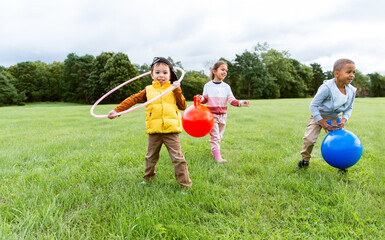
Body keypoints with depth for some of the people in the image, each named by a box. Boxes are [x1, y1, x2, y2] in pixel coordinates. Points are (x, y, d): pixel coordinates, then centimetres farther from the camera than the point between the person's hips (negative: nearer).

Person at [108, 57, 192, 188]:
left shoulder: (173, 90, 9)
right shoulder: (148, 90, 9)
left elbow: (183, 106, 4)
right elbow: (132, 99, 4)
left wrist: (177, 91, -7)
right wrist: (116, 110, -2)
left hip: (171, 129, -2)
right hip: (154, 130, 2)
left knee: (177, 158, -1)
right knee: (151, 157, 18)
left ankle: (185, 184, 8)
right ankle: (147, 179, 39)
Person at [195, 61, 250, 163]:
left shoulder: (226, 86, 5)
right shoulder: (208, 86, 0)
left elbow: (231, 100, -3)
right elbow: (205, 99, 5)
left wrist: (241, 103, -19)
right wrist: (200, 98, -17)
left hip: (223, 114, 4)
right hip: (211, 114, -3)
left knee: (219, 136, 11)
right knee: (214, 135, -7)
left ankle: (213, 151, 28)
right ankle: (217, 156, -5)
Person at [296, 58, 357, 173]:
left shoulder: (351, 91, -11)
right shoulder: (327, 88, -30)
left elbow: (349, 108, 6)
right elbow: (313, 105, -24)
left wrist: (343, 120, -14)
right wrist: (323, 123, -22)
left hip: (334, 118, 5)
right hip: (318, 116, -4)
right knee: (309, 138, -12)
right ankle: (305, 160, 11)